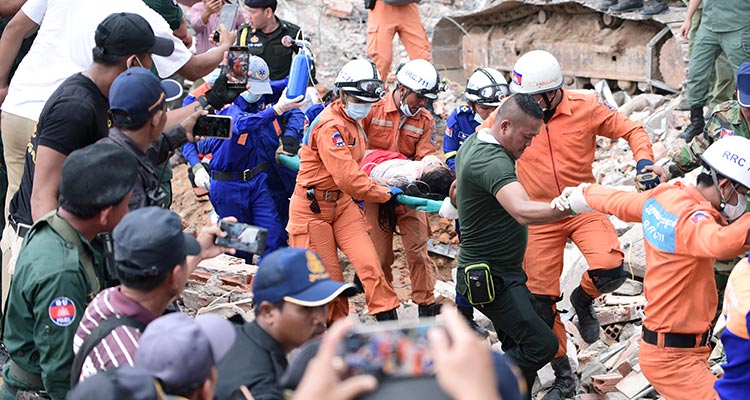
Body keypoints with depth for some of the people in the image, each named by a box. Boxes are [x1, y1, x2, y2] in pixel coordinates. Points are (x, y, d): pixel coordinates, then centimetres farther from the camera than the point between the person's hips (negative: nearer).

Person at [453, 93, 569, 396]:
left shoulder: (472, 143, 7)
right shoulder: (492, 161, -26)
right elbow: (523, 212, -44)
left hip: (502, 271, 11)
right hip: (491, 278, -11)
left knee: (517, 347, 15)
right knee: (541, 345, -15)